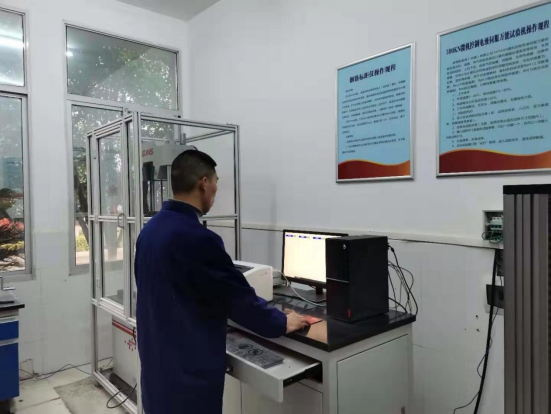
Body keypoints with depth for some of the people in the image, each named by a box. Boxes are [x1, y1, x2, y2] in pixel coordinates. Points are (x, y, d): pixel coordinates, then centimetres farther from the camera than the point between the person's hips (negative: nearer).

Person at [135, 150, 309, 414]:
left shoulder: (150, 229, 1)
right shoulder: (197, 238, -27)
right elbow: (238, 296, -19)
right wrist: (282, 323, -4)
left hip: (156, 360, 9)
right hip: (188, 369, -8)